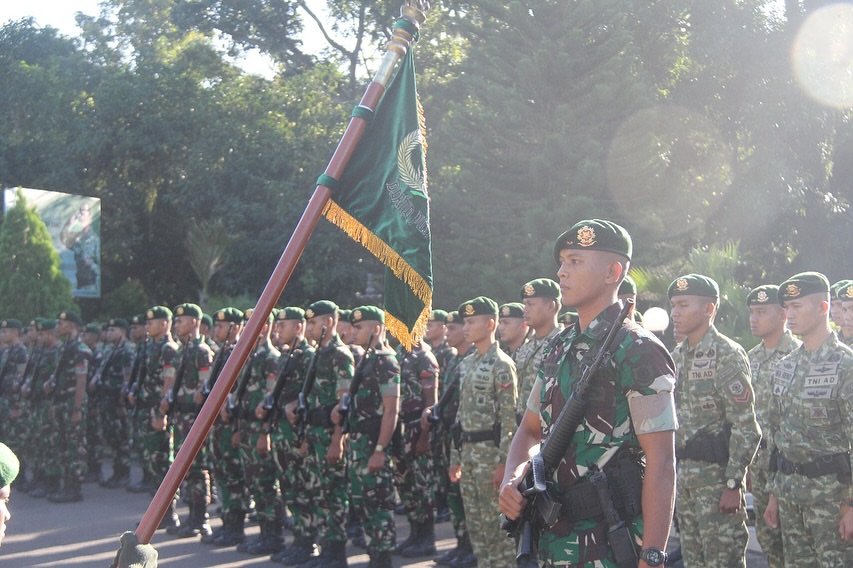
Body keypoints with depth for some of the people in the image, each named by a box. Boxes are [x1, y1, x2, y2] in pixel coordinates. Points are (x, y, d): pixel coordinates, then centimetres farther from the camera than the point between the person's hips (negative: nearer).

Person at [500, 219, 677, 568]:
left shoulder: (638, 352, -13)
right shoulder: (559, 349, 10)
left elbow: (661, 463, -17)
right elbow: (531, 429, 19)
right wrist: (512, 477, -2)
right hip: (554, 537, 7)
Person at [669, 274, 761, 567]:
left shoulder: (727, 355, -12)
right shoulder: (678, 355, 11)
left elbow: (746, 427, -15)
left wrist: (733, 483, -18)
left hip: (717, 473, -8)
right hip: (684, 474, 8)